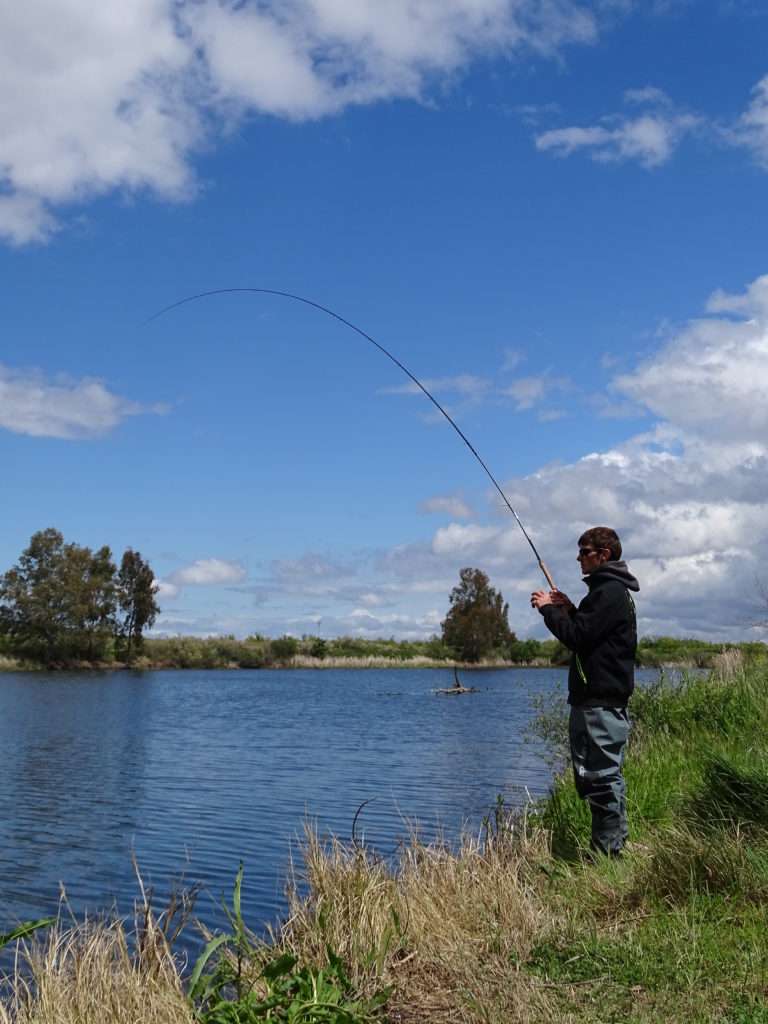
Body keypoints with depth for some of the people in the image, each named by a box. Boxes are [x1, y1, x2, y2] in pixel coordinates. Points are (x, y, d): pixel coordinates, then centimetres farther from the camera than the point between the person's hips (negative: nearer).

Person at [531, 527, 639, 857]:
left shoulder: (609, 592, -14)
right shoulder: (614, 590, 20)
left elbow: (576, 636, -19)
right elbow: (591, 634, 25)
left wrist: (548, 608, -6)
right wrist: (569, 609, 12)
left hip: (601, 702, -11)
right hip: (602, 698, 11)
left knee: (602, 776, -7)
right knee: (604, 777, 15)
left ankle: (607, 852, -2)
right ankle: (613, 845, 23)